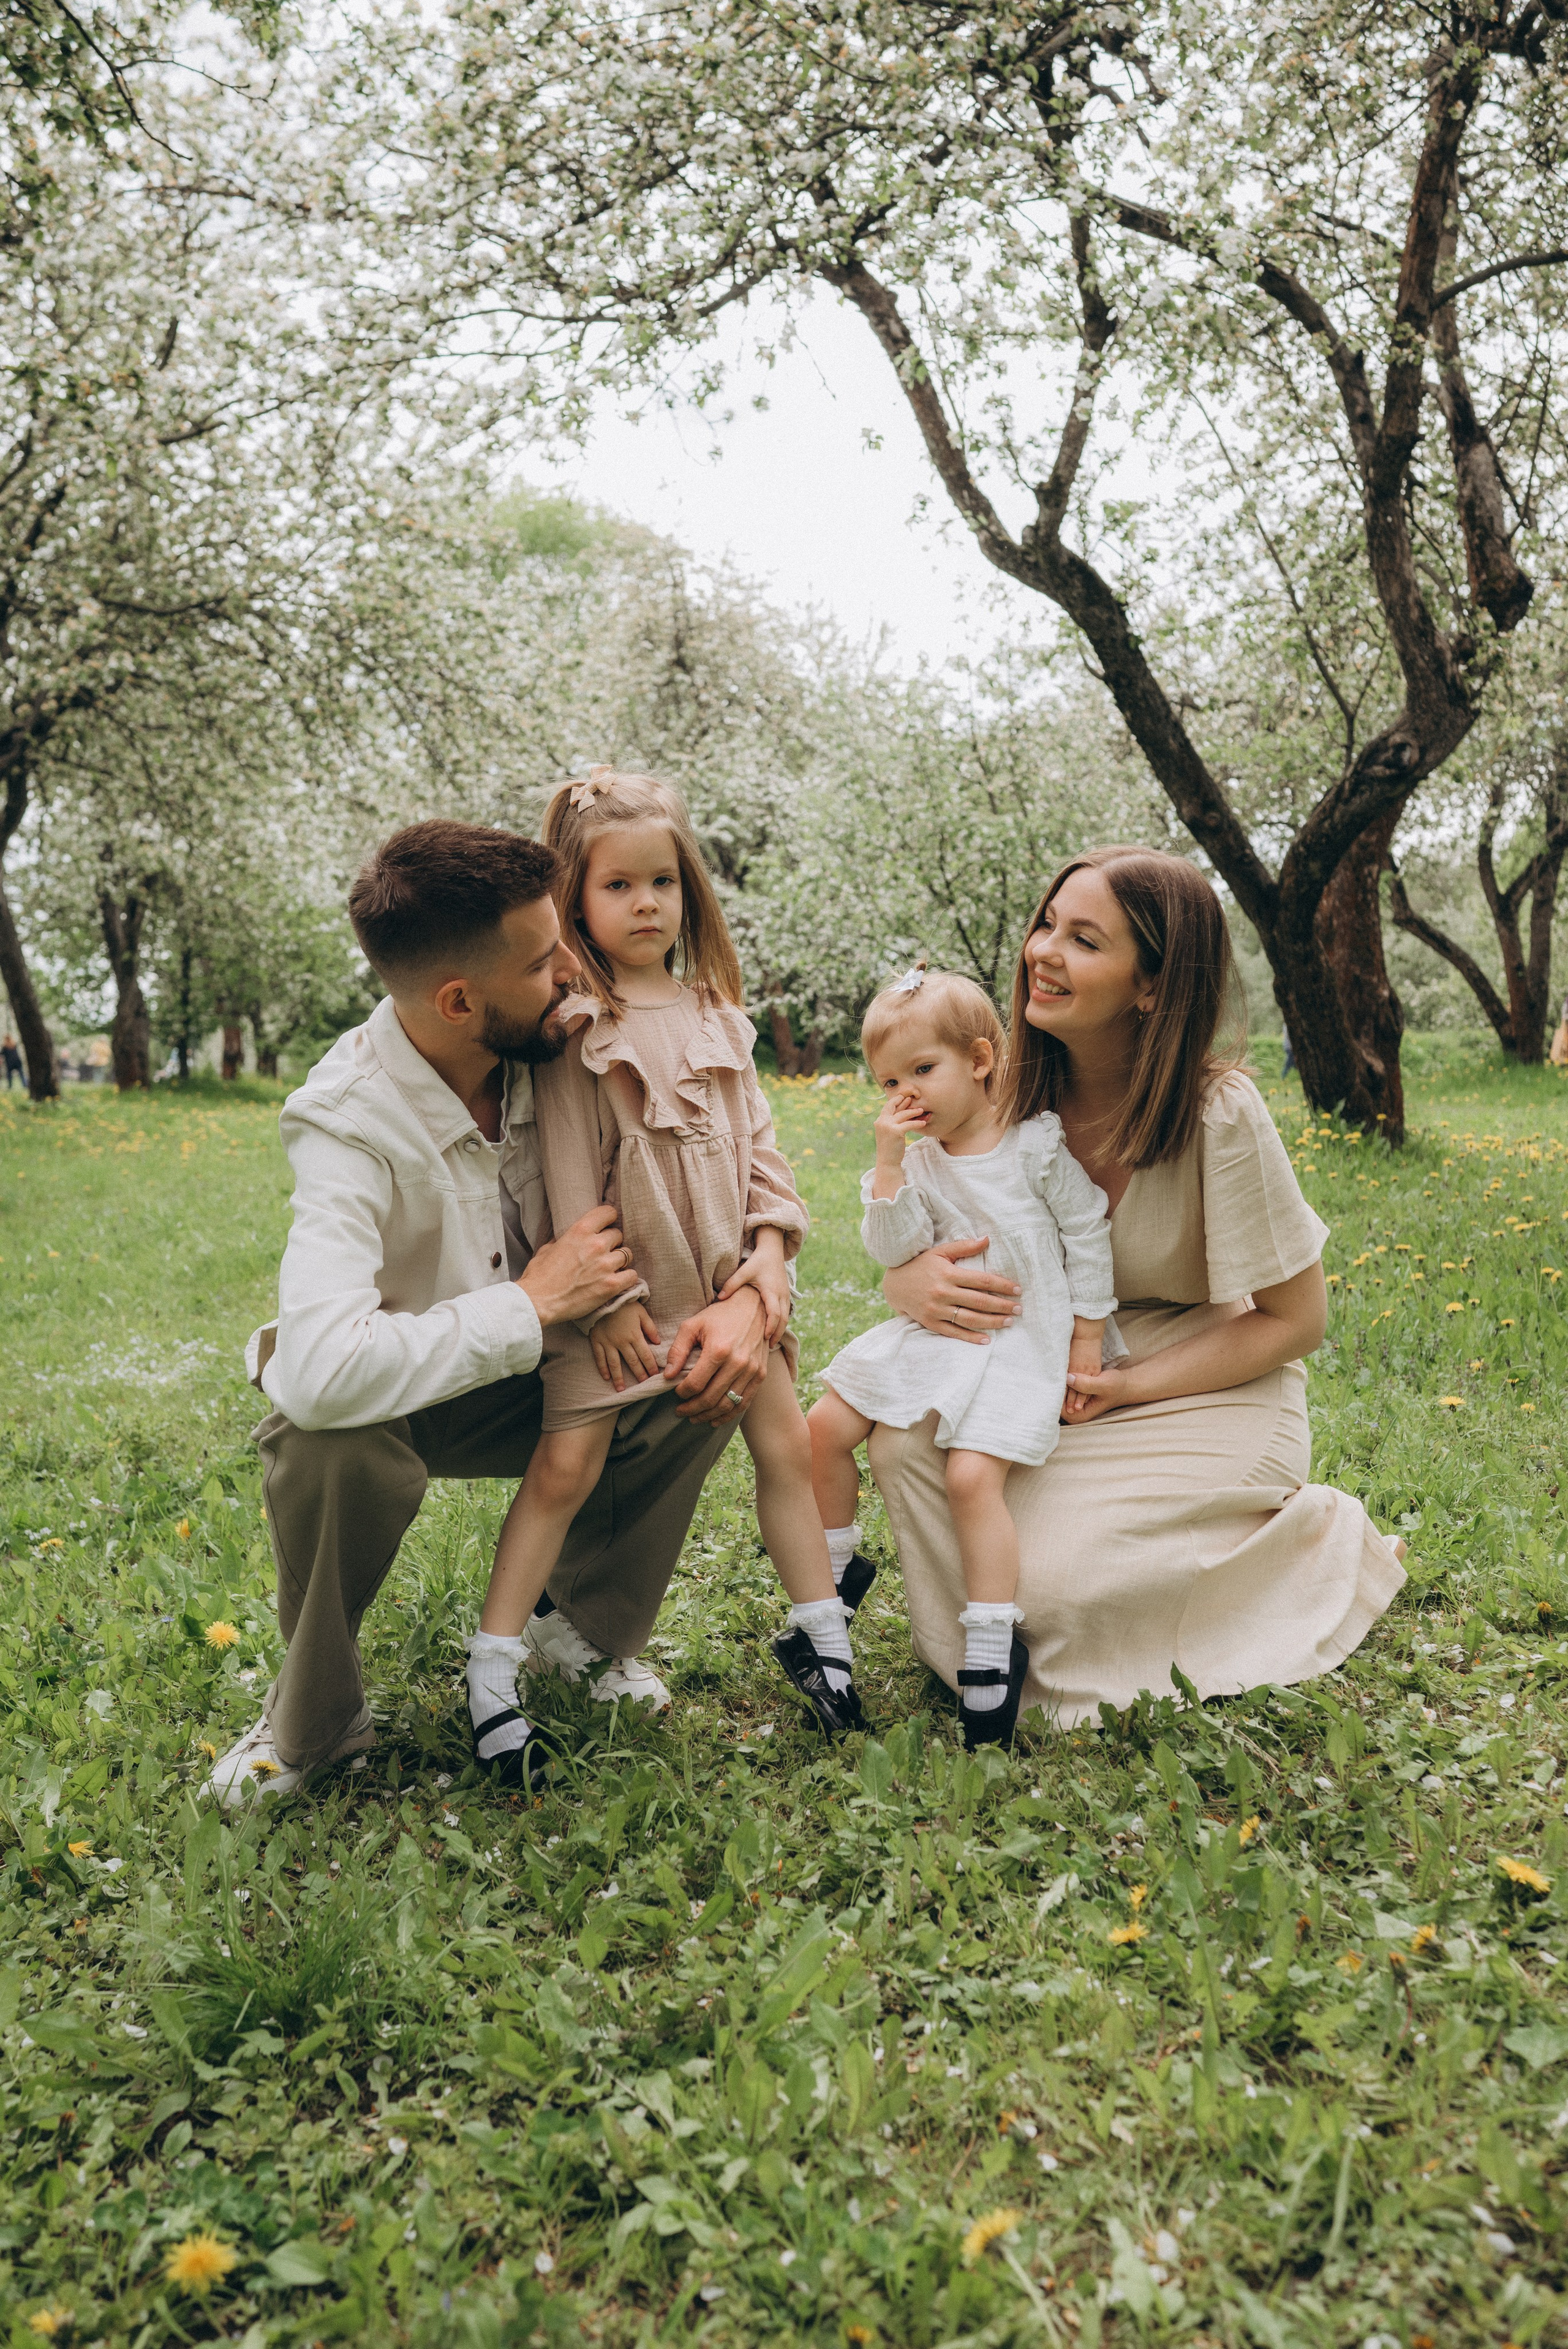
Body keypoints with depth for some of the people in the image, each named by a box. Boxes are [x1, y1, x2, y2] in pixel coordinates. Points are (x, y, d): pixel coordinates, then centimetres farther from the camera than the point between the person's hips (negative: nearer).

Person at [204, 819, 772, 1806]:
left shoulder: (559, 1055, -18)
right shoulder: (352, 1121, -34)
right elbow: (319, 1371, -49)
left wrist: (750, 1292, -27)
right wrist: (536, 1301, -36)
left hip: (526, 1382, 5)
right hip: (388, 1395, -4)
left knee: (703, 1371, -18)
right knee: (334, 1443, -38)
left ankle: (588, 1631, 9)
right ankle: (314, 1725, -7)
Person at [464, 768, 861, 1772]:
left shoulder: (715, 1014, 8)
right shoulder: (578, 1026, -9)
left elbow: (756, 1136, 10)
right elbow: (570, 1173, -11)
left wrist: (771, 1247, -2)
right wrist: (607, 1295, -14)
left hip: (725, 1278, 6)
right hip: (622, 1292, -5)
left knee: (788, 1444, 9)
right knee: (566, 1464, -5)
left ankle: (818, 1632, 25)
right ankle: (495, 1661, 8)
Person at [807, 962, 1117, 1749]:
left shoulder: (1038, 1143, -7)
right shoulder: (918, 1160, 5)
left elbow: (1088, 1237, -3)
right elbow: (890, 1247, -6)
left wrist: (1086, 1344, -3)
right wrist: (889, 1163, -17)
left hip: (1020, 1342, -6)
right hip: (931, 1332, 6)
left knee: (972, 1473, -24)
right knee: (824, 1428, -1)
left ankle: (992, 1652, -13)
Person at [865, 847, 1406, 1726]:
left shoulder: (1220, 1111, -23)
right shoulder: (1013, 1090, -10)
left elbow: (1296, 1319, -13)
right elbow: (906, 1248, -2)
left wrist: (1131, 1385, -22)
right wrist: (913, 1282, -28)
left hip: (1211, 1396, -4)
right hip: (1060, 1376, 4)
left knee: (1055, 1567, -25)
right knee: (906, 1440, -21)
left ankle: (1304, 1547, 4)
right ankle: (998, 1659, 6)